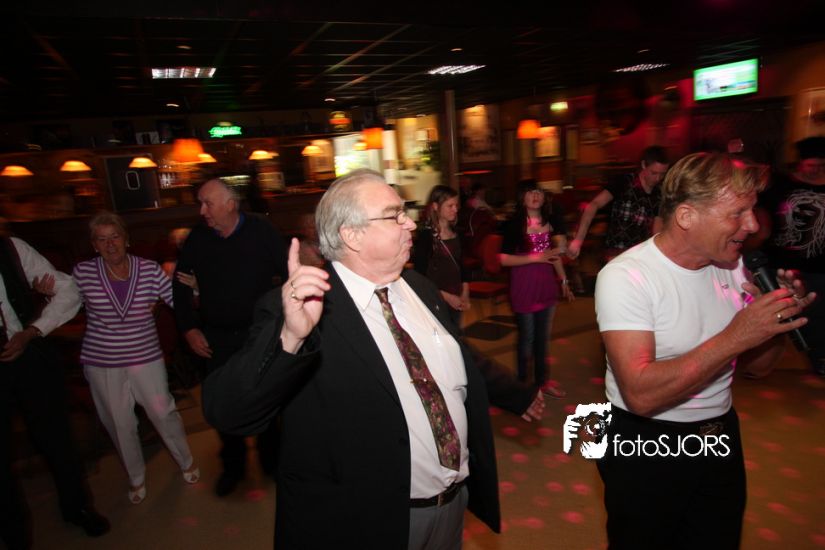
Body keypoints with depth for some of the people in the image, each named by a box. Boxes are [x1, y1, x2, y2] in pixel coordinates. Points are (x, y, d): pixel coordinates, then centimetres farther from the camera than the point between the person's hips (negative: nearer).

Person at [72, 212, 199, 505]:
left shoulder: (149, 269, -8)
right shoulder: (82, 273, -7)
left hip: (146, 358, -1)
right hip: (101, 363, 1)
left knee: (163, 414, 5)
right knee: (119, 424, 14)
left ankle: (186, 461, 34)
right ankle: (136, 477, 38)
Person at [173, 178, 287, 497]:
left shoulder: (262, 231, -10)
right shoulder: (197, 238, -1)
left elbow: (288, 275, -6)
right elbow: (179, 284, 9)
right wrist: (188, 329, 3)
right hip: (217, 337, 2)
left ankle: (270, 460, 35)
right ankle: (233, 466, 33)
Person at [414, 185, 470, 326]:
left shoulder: (455, 233, 8)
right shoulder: (425, 235, -11)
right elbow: (421, 275, -12)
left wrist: (465, 294, 1)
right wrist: (446, 296, -13)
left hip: (456, 301, 6)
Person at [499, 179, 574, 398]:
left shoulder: (550, 220, 5)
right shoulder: (514, 224, -12)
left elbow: (555, 253, 15)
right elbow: (504, 258, -17)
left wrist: (563, 281, 14)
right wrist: (535, 258, -20)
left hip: (547, 285, 5)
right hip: (524, 287, -5)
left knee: (543, 337, 16)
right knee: (526, 337, 6)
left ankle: (541, 380, 32)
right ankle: (522, 382, 23)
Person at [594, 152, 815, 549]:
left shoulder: (730, 264, -1)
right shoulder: (625, 277, -24)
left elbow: (758, 365, 7)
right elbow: (641, 395, -32)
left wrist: (778, 318, -13)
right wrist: (734, 337, -32)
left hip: (721, 437, 6)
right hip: (645, 446, -6)